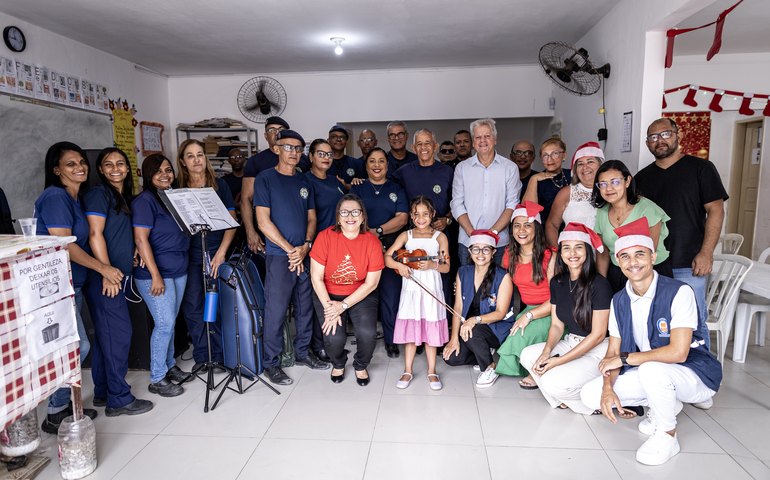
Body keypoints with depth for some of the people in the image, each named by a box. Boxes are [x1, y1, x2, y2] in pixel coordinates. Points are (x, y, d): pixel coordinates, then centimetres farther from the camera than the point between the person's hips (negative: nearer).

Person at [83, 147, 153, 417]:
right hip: (104, 277, -8)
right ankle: (119, 399, 3)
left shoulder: (125, 197, 17)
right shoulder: (98, 194, -7)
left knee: (107, 334, 14)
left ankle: (102, 393, 24)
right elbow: (95, 235, -16)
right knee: (118, 333, -6)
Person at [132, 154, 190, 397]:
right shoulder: (145, 201, -10)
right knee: (165, 323, -5)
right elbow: (141, 239, -17)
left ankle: (169, 365, 29)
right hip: (156, 273, -7)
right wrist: (155, 275, -20)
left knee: (171, 321, 15)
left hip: (179, 270, 7)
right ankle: (157, 379, 8)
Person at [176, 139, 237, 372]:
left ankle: (219, 355, 14)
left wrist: (222, 252, -8)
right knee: (192, 307, 2)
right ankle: (201, 356, 15)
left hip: (217, 253, -2)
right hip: (190, 255, 2)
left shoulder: (219, 185, 3)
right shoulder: (178, 189, 7)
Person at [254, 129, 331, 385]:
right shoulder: (265, 179, -3)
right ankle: (271, 362, 13)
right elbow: (263, 221, -10)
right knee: (275, 310, 0)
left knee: (305, 306, 13)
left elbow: (311, 218, 13)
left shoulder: (304, 181, 13)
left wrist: (305, 246, -5)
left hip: (305, 255, 5)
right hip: (279, 256, -5)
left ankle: (302, 351, 29)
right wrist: (290, 249, -12)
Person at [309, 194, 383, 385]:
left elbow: (371, 283, -10)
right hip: (328, 295, 0)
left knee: (368, 333, -22)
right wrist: (329, 307, -18)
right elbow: (317, 278, -10)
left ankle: (361, 366, 15)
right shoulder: (325, 237, -14)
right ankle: (338, 364, 19)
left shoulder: (372, 241, -12)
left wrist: (343, 306, -16)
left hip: (361, 295, 1)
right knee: (334, 337, -20)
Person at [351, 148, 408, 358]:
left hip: (391, 248, 0)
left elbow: (402, 218, 1)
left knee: (391, 294, -3)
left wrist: (378, 231, -12)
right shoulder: (357, 189, 13)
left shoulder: (396, 189, 14)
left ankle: (391, 340, 10)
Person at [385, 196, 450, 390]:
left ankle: (432, 371, 19)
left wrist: (432, 265, -18)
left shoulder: (440, 237, 3)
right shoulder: (406, 236, 5)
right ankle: (408, 371, 18)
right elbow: (387, 257, 0)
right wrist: (399, 265, -17)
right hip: (411, 288, 1)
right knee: (410, 329, 5)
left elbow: (446, 267, 0)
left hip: (431, 289, -1)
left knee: (431, 329, 5)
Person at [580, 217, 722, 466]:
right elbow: (613, 352, -1)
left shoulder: (679, 292, -22)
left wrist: (624, 358, -22)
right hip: (647, 374, 7)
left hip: (694, 373, -6)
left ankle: (667, 435, -10)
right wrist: (608, 388, -18)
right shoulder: (619, 301, -2)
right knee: (590, 394, -8)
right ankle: (667, 403, 11)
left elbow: (677, 353, -29)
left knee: (651, 368, -39)